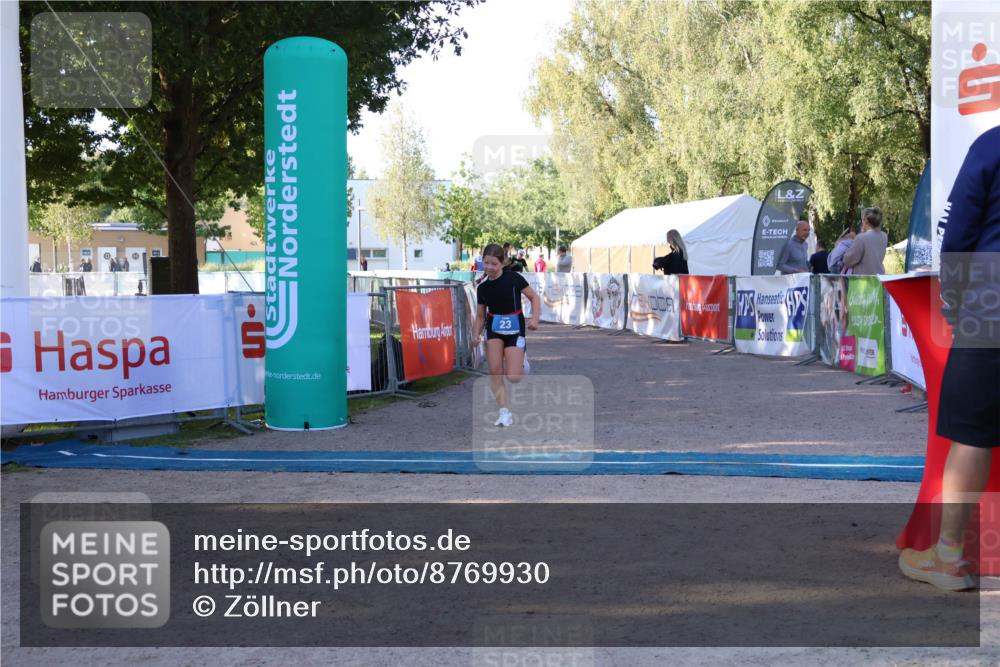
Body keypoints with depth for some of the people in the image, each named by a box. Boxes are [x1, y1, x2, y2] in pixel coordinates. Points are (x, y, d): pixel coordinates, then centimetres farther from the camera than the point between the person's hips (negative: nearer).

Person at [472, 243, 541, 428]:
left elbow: (534, 297, -3)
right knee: (495, 371, -14)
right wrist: (476, 334, -10)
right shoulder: (482, 288, 0)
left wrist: (535, 318, -19)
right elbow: (480, 316, 8)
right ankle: (504, 412, -3)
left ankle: (521, 362, 26)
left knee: (513, 377, -10)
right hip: (494, 329, 3)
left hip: (515, 329, -3)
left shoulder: (513, 278, -11)